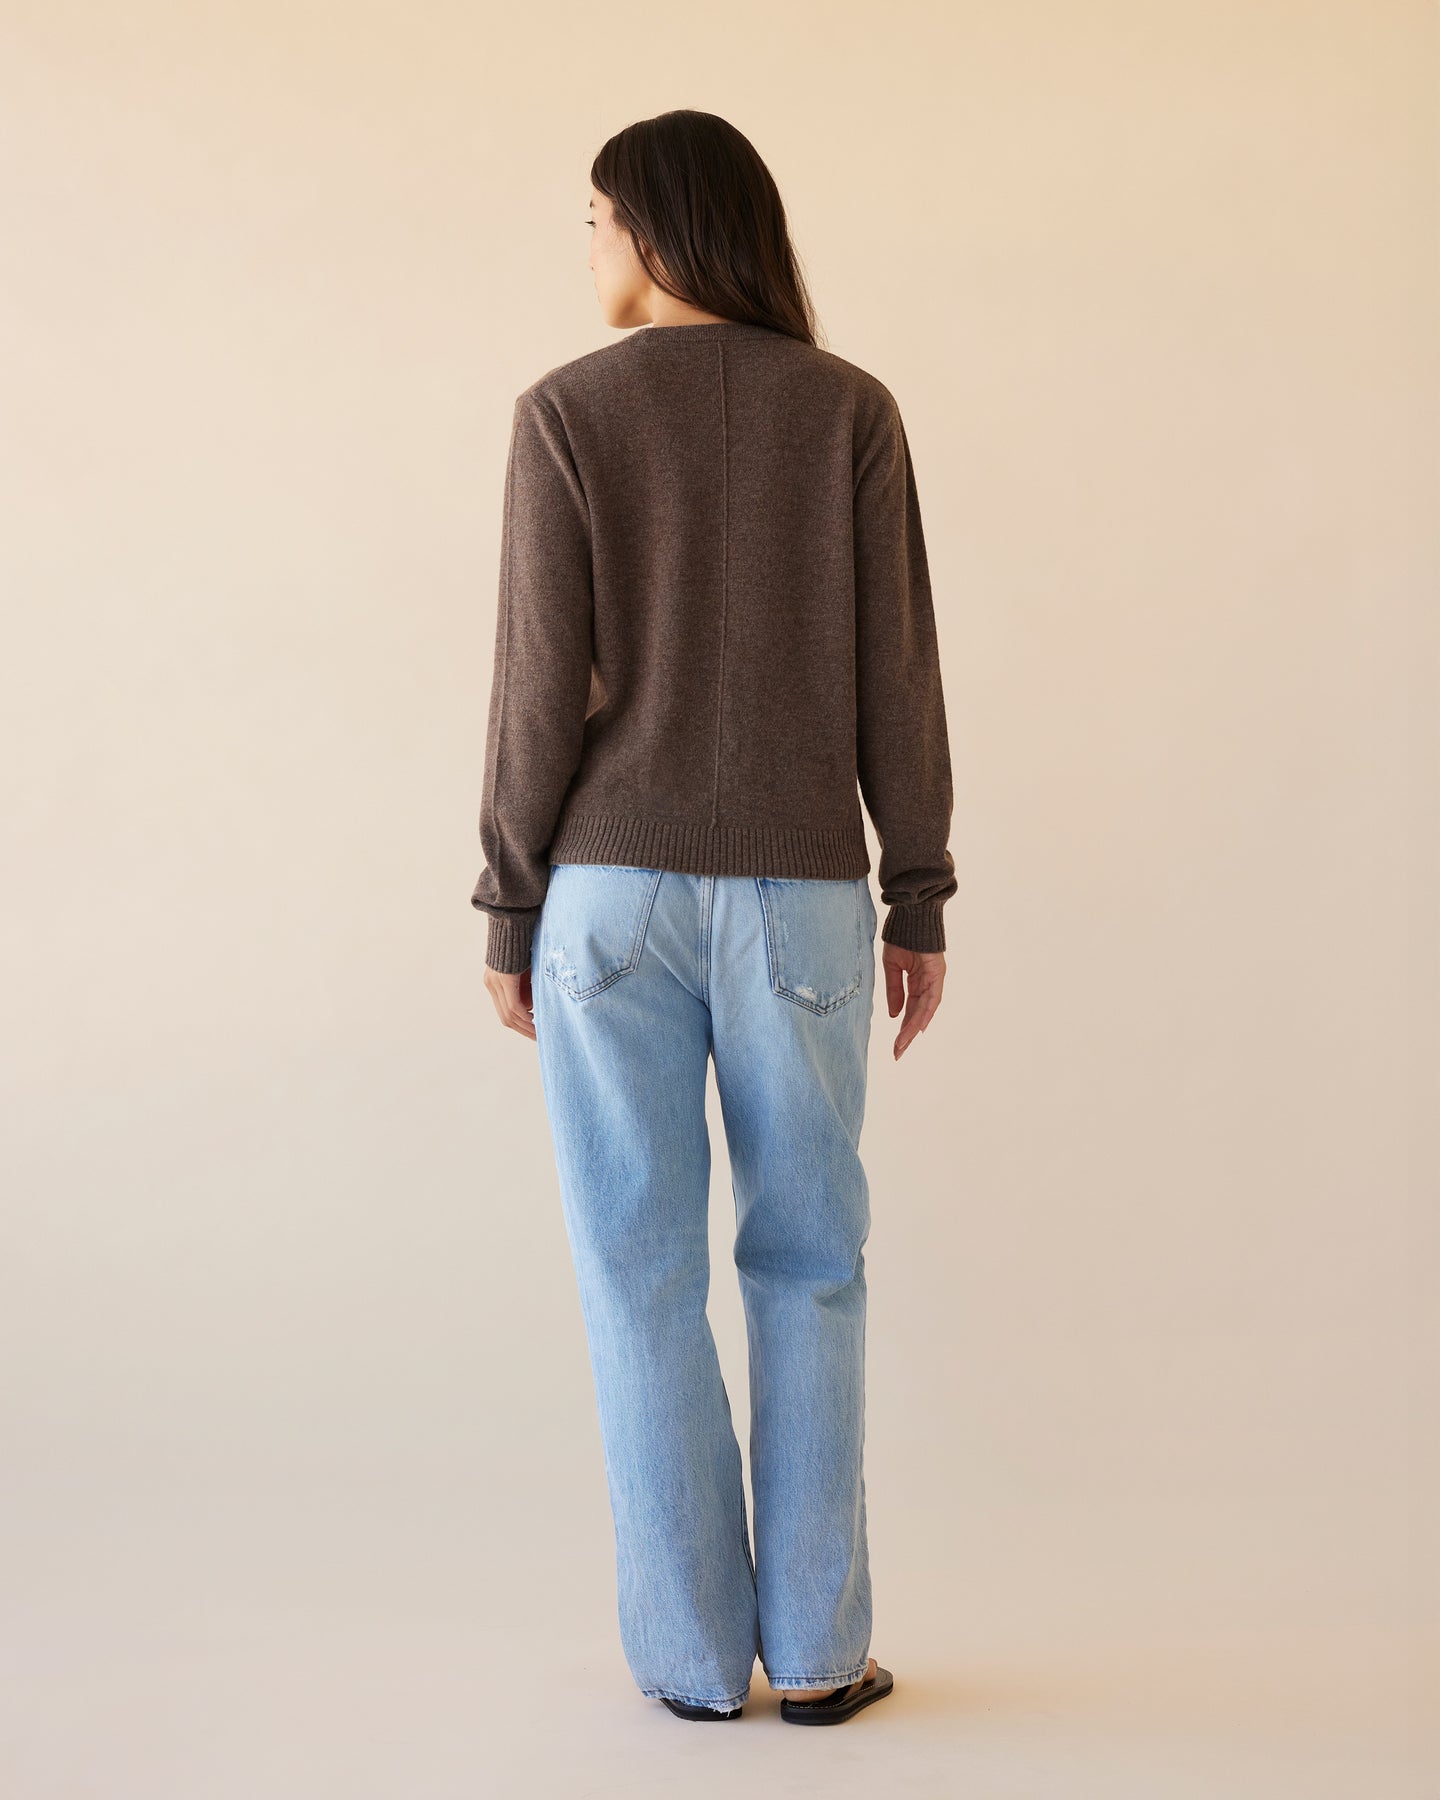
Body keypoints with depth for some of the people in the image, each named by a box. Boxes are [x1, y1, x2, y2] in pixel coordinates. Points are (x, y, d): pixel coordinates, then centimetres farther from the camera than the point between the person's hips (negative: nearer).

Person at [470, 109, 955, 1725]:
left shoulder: (567, 412, -3)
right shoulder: (851, 409, 1)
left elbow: (543, 685, -7)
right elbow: (893, 674, -1)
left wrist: (508, 910, 1)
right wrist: (919, 900, 6)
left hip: (612, 892, -1)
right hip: (796, 895, 1)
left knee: (642, 1270, 7)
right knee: (806, 1264, 12)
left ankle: (696, 1649, 12)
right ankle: (814, 1646, 13)